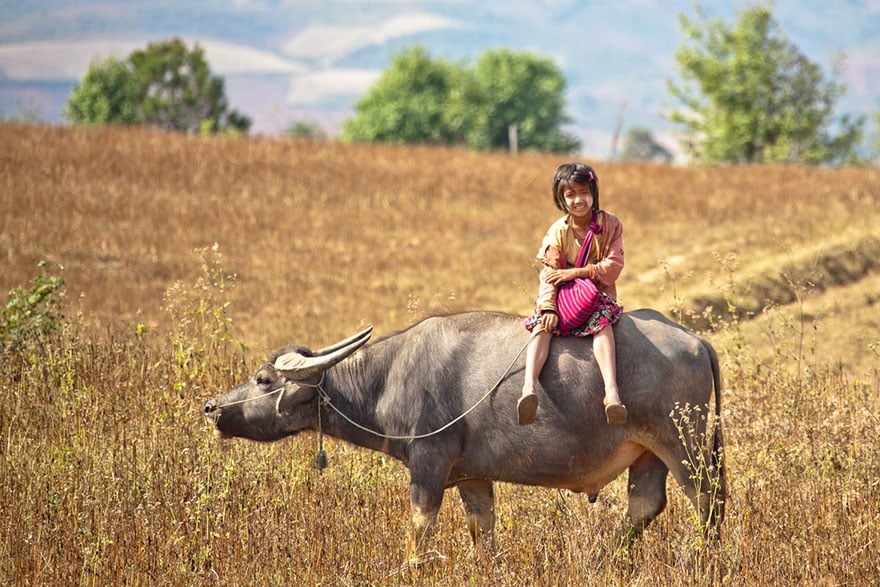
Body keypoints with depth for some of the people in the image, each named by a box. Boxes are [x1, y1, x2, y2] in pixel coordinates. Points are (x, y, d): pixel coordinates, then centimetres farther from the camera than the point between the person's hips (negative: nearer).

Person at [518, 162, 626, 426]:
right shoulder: (558, 232, 1)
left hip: (600, 295, -2)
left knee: (603, 322, -35)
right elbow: (550, 274, -6)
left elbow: (613, 266, -10)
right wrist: (548, 307, -24)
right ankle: (529, 388, -50)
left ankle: (611, 389, -53)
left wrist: (577, 272, -20)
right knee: (542, 325, -28)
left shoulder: (609, 224, -1)